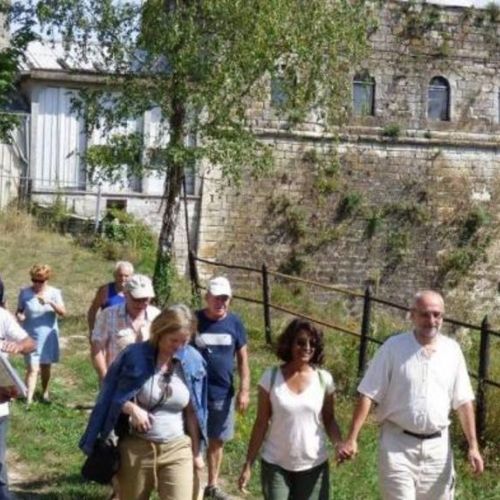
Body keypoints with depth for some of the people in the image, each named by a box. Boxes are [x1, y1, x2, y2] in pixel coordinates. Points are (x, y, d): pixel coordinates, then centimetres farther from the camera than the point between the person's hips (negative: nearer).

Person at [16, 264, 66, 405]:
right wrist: (19, 315, -19)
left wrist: (50, 302, -29)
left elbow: (63, 312, -13)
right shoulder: (25, 292, -3)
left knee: (46, 365, 13)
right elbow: (19, 310, 5)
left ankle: (45, 392, 34)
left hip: (48, 336, 1)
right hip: (30, 336, -1)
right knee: (32, 368, -11)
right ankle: (29, 399, -13)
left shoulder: (54, 292, -3)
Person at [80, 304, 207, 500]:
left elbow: (192, 411, 4)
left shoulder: (193, 361, -4)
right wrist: (132, 408, -21)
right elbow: (111, 396, -2)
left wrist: (196, 451, 8)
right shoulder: (135, 355, -10)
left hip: (177, 449, 1)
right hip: (137, 447, 0)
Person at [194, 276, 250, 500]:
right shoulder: (194, 321, -9)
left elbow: (243, 359, 4)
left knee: (217, 440, 16)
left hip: (223, 394, 3)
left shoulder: (235, 323, -2)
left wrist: (244, 391, -2)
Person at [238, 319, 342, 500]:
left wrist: (341, 444, -17)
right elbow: (261, 424, -3)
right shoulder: (271, 377, -8)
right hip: (275, 464, -1)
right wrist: (248, 464, -4)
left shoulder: (324, 379, -5)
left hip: (313, 465, 1)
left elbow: (329, 420, 3)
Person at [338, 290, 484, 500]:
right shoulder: (393, 347, -9)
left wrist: (473, 445, 3)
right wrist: (352, 438, -14)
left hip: (437, 445, 4)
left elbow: (463, 401, 6)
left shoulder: (452, 350, 1)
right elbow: (368, 395, -9)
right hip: (398, 443, -4)